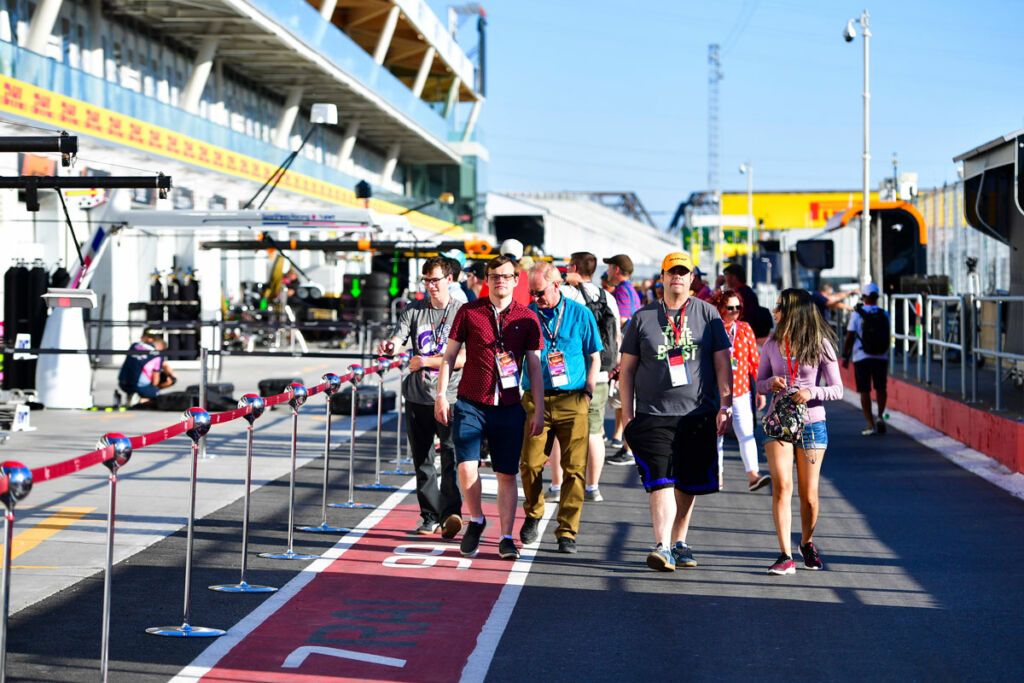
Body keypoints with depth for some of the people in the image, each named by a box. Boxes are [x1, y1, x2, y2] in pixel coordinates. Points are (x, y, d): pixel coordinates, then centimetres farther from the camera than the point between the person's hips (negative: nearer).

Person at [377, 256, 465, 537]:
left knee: (451, 455, -16)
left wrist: (425, 362, -10)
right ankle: (431, 517, 16)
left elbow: (464, 358, -8)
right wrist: (389, 346, -25)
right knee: (422, 459, 8)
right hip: (418, 395, 4)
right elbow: (397, 340, -2)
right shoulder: (413, 311, 11)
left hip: (450, 395, -4)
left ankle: (452, 512, -23)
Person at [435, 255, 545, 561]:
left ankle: (506, 538, 12)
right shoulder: (468, 312, 4)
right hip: (470, 403, 0)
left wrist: (539, 410, 3)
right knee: (466, 467, -12)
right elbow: (449, 356, 9)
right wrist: (441, 395, 2)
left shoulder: (527, 319, 5)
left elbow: (535, 367, 7)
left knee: (507, 475, 2)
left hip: (509, 408, 1)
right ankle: (475, 521, 14)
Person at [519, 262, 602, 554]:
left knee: (574, 469, -6)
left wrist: (587, 393, 1)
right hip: (535, 399, 1)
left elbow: (594, 357, 11)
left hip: (573, 401, -1)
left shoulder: (580, 314, 5)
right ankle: (533, 514, 22)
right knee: (530, 464, -5)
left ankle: (567, 532, 1)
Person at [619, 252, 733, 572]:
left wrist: (725, 406, -3)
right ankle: (662, 546, -19)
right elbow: (627, 368, 11)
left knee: (688, 484, 7)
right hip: (654, 414, -1)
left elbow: (722, 363, 6)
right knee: (661, 481, -13)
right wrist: (627, 414, 5)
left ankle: (679, 543, 21)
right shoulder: (643, 317, 8)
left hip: (698, 414, 1)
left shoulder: (707, 314, 8)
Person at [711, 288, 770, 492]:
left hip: (741, 391, 1)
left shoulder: (745, 329, 4)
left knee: (746, 433, -10)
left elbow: (755, 360, 9)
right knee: (716, 434, 9)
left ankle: (752, 475, -16)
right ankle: (717, 474, 21)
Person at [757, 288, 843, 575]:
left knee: (809, 494, 4)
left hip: (811, 423, -1)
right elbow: (759, 383, 13)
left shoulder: (820, 345, -4)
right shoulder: (772, 344, 4)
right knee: (781, 485, -16)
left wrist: (811, 393, -21)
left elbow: (837, 389, -3)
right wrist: (771, 384, -10)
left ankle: (807, 543, 32)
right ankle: (785, 556, -15)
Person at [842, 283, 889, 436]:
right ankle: (880, 416, 2)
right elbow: (886, 336, 9)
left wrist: (845, 356, -1)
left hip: (862, 358, -3)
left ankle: (870, 424, 0)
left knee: (864, 391, 3)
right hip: (881, 358, 3)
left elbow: (849, 338, -10)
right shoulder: (884, 314, 0)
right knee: (881, 388, 19)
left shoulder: (857, 314, -9)